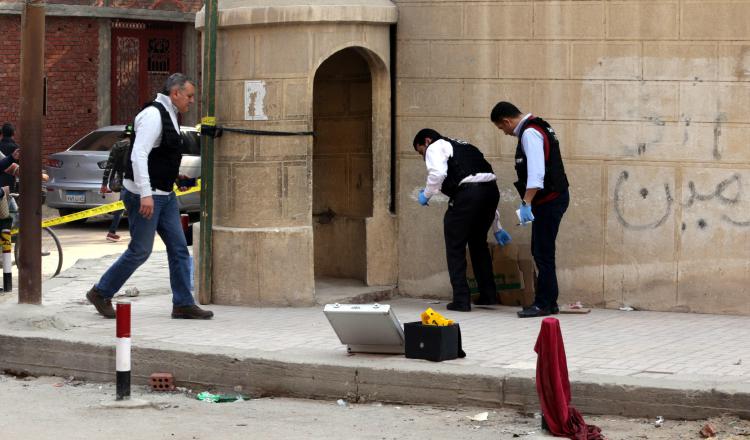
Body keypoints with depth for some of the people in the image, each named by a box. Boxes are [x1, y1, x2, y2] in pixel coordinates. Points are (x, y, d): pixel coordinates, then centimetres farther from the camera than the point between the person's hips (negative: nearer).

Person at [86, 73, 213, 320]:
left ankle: (183, 304, 9)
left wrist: (173, 177, 19)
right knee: (140, 251, -2)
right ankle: (101, 293, 12)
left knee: (179, 248, 5)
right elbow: (138, 155, -26)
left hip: (164, 195, 10)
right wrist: (146, 194, -31)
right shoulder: (153, 115, -17)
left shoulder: (168, 116, 14)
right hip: (144, 195, -10)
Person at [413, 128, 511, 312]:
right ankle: (488, 295, 29)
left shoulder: (435, 147, 10)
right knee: (478, 243, 25)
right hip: (491, 190, 8)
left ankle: (461, 300, 5)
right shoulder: (464, 147, 35)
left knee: (455, 247, 6)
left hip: (467, 193, -8)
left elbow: (437, 174, -13)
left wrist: (426, 195, 6)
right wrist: (497, 227, 39)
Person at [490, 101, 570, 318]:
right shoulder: (535, 128, 16)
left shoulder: (530, 134, -17)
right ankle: (548, 302, 18)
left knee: (543, 253, -6)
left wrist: (527, 203, -27)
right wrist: (528, 202, 25)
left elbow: (536, 172, -27)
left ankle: (544, 304, -2)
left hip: (549, 201, -10)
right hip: (552, 198, 10)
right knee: (541, 251, 14)